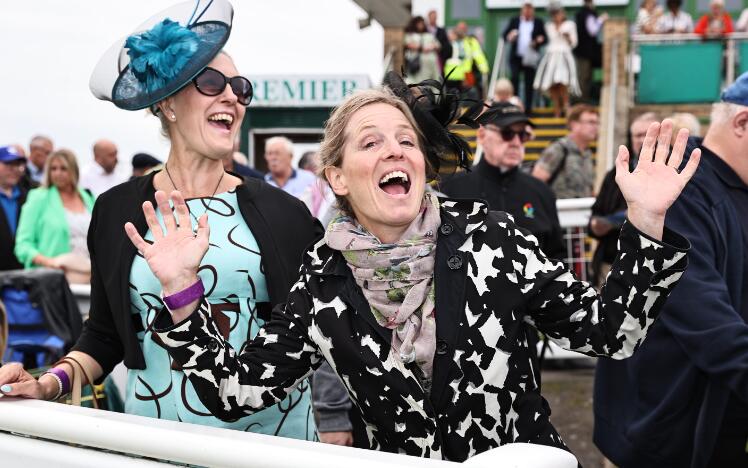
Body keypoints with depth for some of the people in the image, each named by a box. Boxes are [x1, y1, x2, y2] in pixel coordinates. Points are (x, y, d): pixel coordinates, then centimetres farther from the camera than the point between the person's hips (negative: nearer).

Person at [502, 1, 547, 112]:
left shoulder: (538, 23, 6)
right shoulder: (514, 21, 7)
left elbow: (545, 39, 6)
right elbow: (504, 35, 5)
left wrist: (537, 42, -15)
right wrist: (509, 37, -18)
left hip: (530, 57, 0)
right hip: (515, 57, 0)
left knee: (529, 83, 2)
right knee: (514, 78, -14)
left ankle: (528, 107, 8)